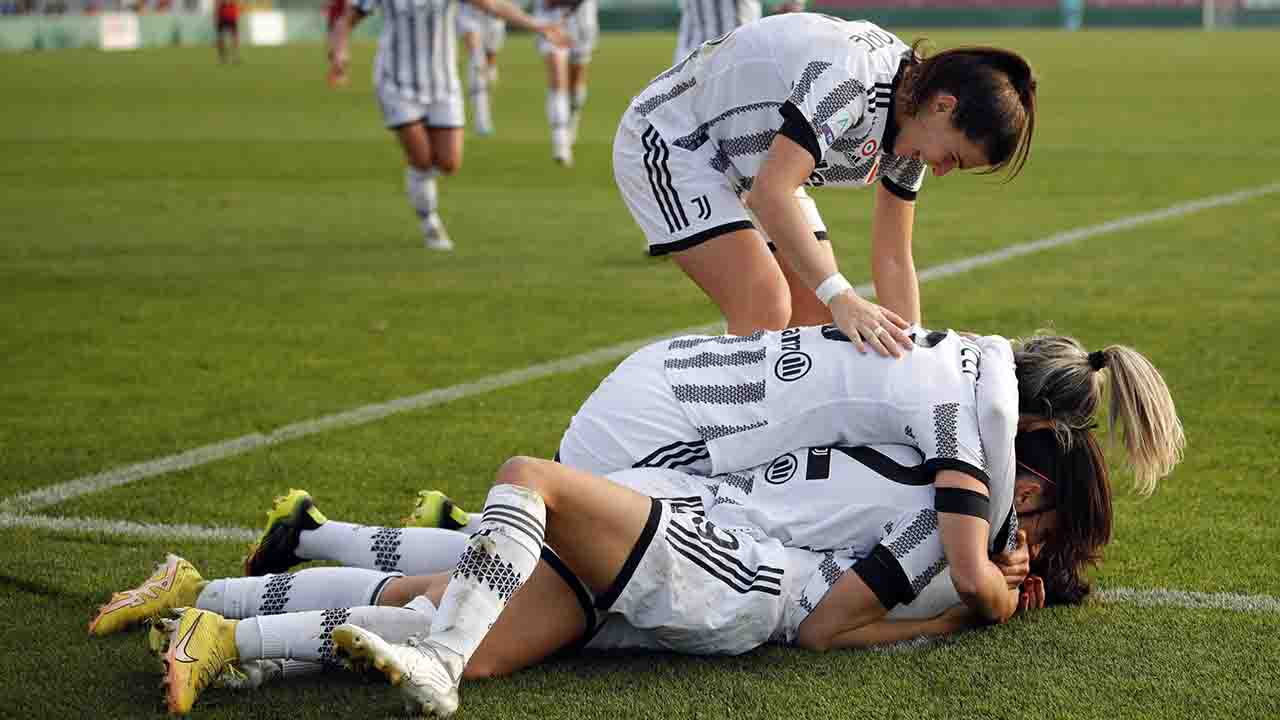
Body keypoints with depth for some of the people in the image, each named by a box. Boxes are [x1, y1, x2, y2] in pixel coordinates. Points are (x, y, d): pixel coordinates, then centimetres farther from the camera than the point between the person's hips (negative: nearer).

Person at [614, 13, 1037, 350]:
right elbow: (770, 194, -44)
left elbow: (892, 259, -1)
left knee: (817, 315, -1)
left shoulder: (915, 123, -7)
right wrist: (841, 296, -49)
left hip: (751, 162, 9)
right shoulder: (847, 76, -35)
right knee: (766, 310, -22)